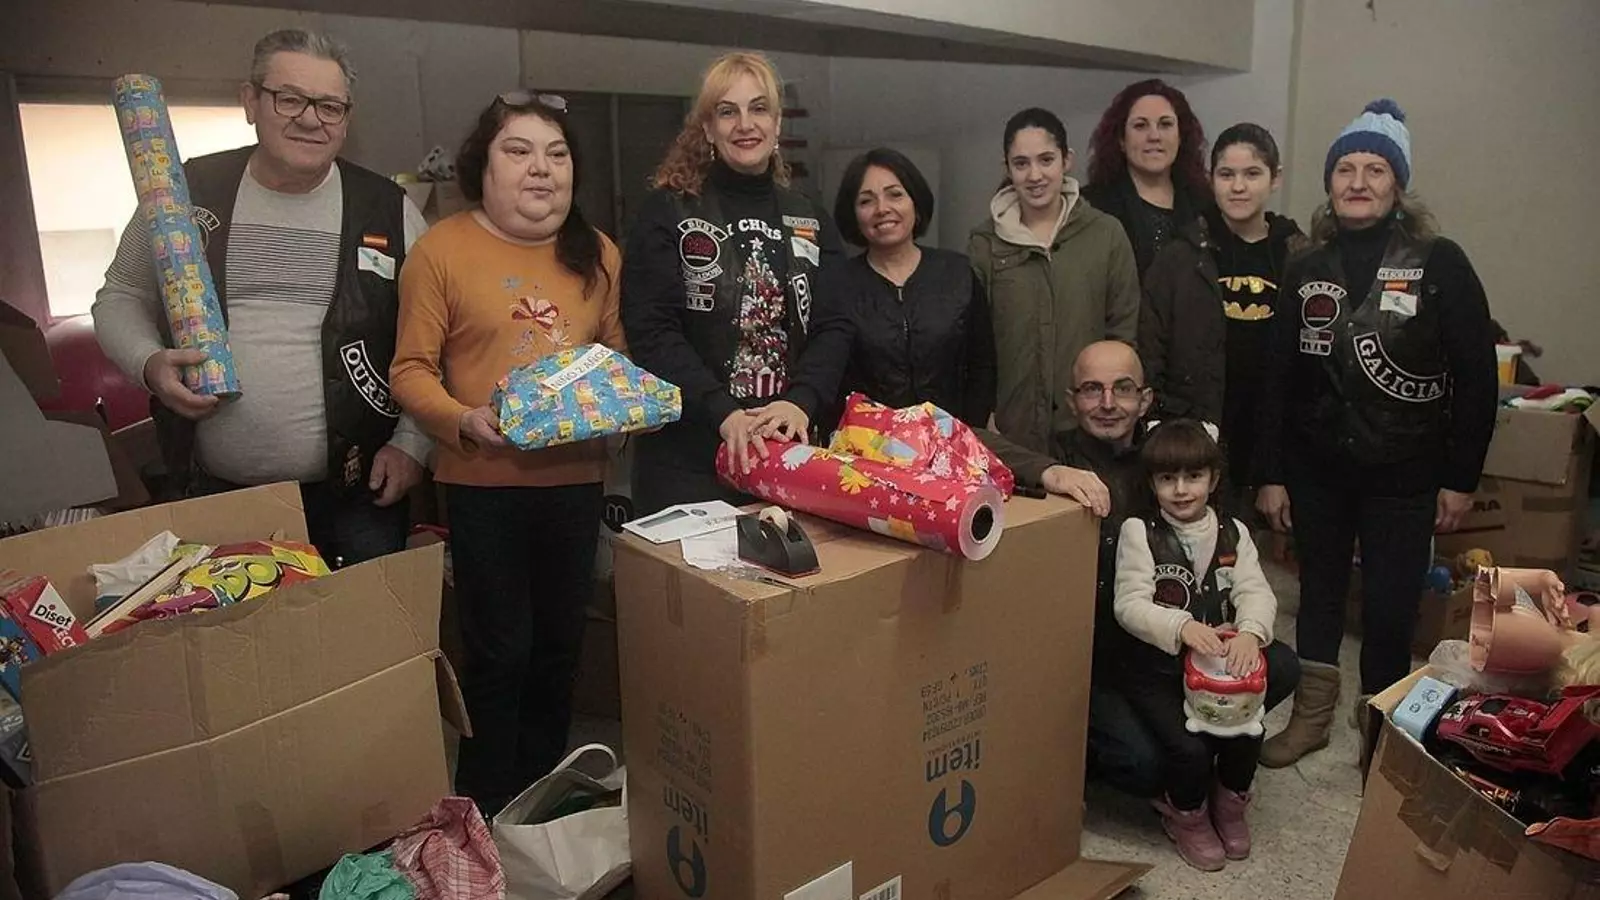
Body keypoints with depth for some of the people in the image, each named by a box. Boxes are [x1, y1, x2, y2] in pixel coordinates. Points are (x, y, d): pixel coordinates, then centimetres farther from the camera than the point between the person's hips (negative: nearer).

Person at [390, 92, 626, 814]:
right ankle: (484, 809, 23)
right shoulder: (442, 249, -5)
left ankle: (542, 796, 36)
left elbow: (617, 351, 15)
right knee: (500, 650, 3)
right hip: (483, 482, -4)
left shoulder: (597, 253, 7)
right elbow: (412, 371, -6)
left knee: (559, 643, 16)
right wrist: (465, 421, -22)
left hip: (575, 477, 4)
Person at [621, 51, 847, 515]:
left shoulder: (809, 218, 10)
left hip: (788, 447, 4)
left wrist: (801, 402, -16)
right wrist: (722, 412, -22)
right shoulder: (668, 212, -1)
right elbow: (650, 330, -10)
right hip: (687, 453, -3)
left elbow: (833, 326, 3)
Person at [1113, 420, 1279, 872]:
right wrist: (1182, 626, -32)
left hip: (1220, 661, 4)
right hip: (1156, 667, -3)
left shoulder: (1233, 533, 5)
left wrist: (1250, 631, -29)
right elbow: (1130, 604, -15)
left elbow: (1256, 592, -6)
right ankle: (1185, 815, 16)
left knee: (1247, 733, -14)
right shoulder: (1138, 531, -7)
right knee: (1189, 746, -20)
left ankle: (1230, 802, 22)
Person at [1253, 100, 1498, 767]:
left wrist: (1460, 478, -7)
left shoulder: (1439, 264, -6)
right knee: (1318, 595, 15)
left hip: (1403, 476, -3)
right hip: (1316, 472, 3)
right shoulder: (1307, 270, 4)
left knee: (1390, 611, 3)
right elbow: (1277, 378, 3)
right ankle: (1311, 718, 32)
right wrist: (1270, 474, 1)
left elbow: (1476, 378, -6)